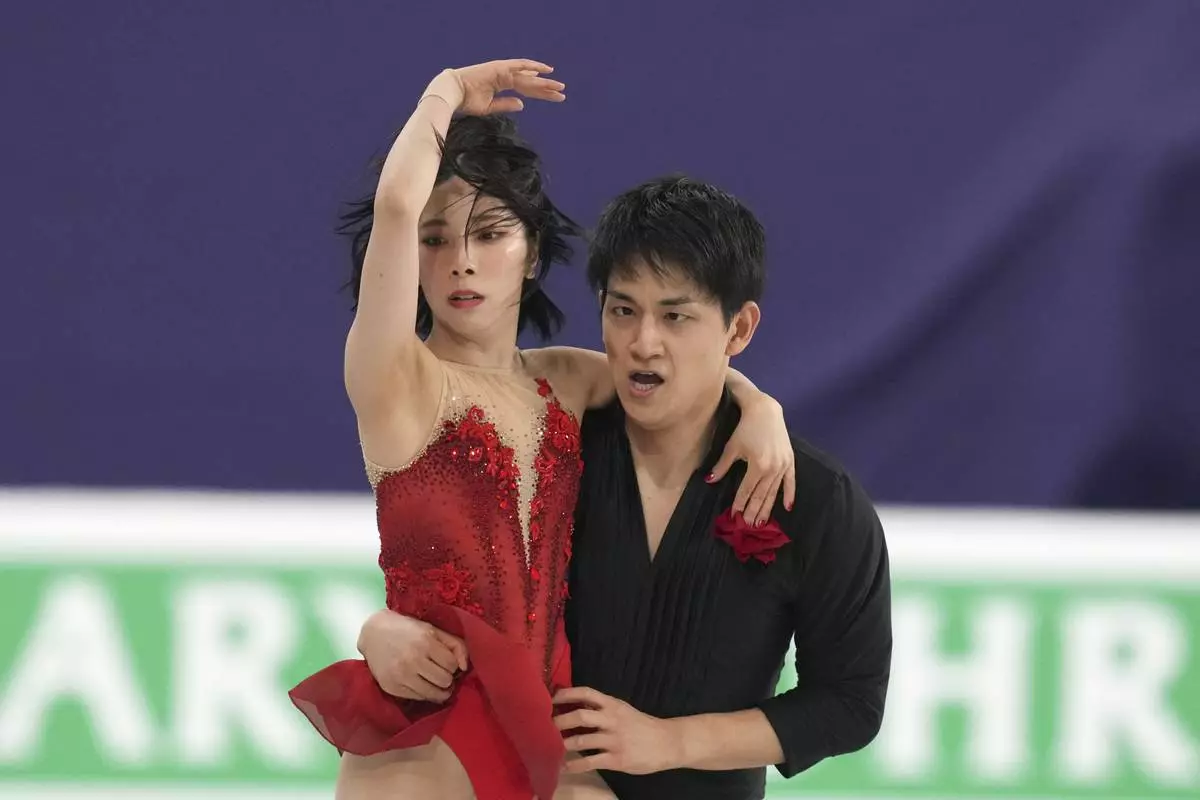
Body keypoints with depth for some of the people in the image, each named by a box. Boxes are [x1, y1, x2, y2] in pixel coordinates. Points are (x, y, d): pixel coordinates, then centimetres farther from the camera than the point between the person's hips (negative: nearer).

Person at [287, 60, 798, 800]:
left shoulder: (564, 381, 10)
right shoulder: (398, 381, -6)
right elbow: (397, 204, -20)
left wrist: (761, 410, 1)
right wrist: (447, 95, -4)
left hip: (541, 735, 5)